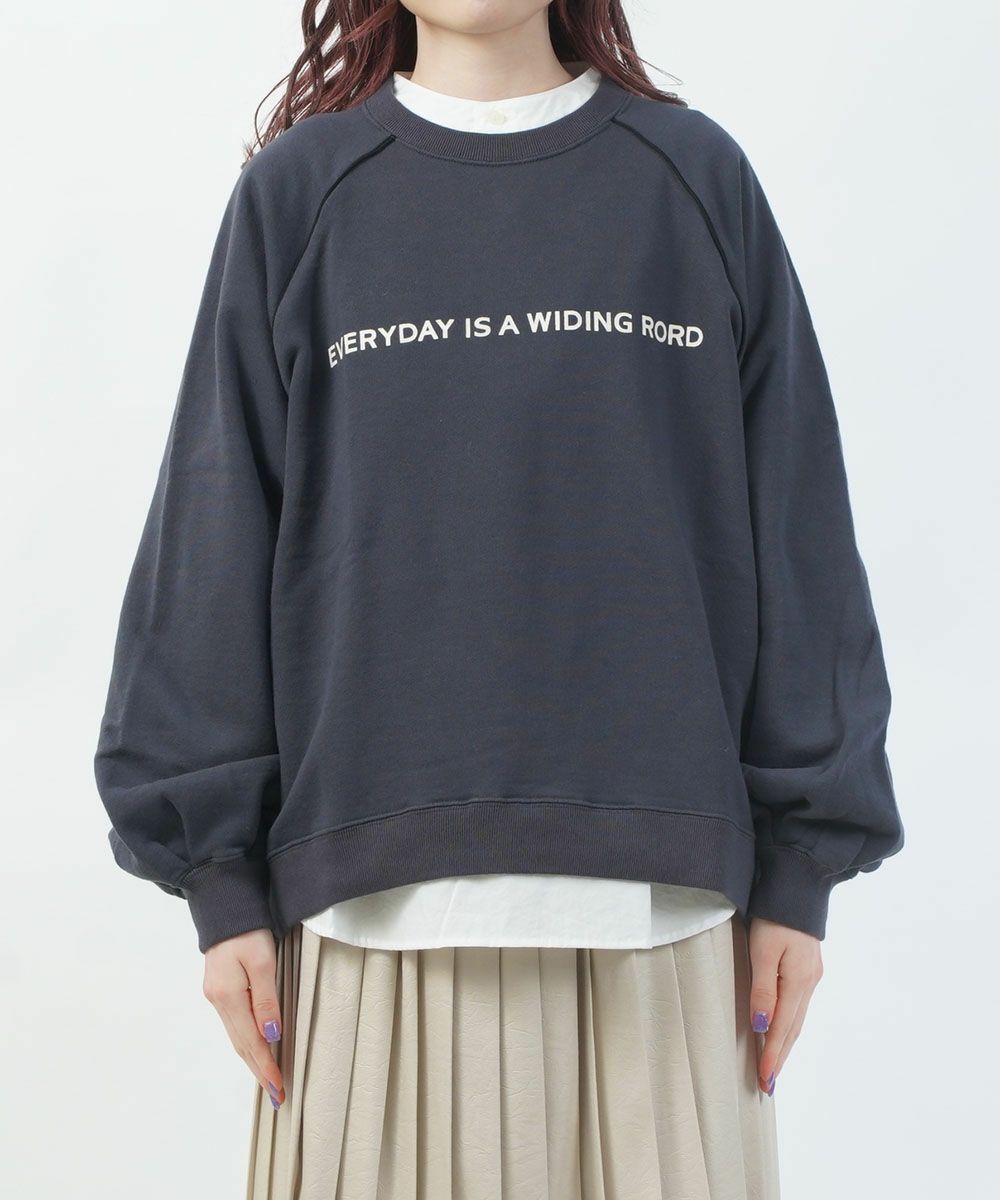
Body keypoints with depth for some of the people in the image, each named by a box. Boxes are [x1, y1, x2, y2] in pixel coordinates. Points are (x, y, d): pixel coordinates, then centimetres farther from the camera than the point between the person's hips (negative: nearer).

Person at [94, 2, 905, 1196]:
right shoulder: (296, 193, 6)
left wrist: (800, 868, 3)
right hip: (379, 890, 0)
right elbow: (215, 539, 4)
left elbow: (795, 534, 6)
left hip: (661, 889, 1)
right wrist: (222, 877, 0)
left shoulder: (696, 178, 7)